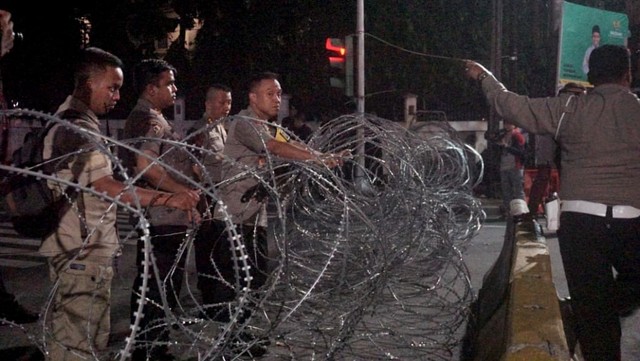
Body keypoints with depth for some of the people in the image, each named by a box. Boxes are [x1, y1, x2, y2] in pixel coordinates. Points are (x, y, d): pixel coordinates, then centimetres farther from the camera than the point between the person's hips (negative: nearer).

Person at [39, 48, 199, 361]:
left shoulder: (67, 119, 18)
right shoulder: (79, 127, -16)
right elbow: (105, 186, -27)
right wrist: (168, 199, -34)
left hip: (81, 248, 11)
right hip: (83, 251, -11)